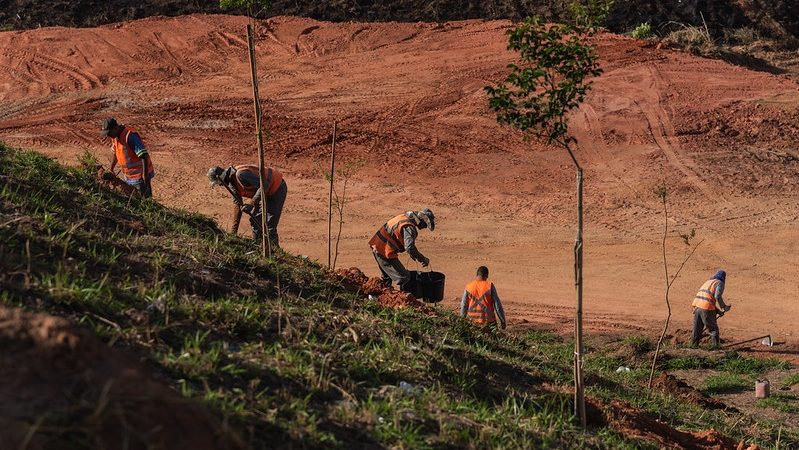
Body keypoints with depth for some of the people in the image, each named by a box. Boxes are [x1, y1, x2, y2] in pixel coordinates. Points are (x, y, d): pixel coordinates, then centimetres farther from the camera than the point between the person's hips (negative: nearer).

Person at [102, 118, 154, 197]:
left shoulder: (130, 136, -25)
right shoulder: (115, 136, 2)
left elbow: (144, 156, -27)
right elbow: (115, 153, 21)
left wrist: (146, 178, -29)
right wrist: (111, 170, 16)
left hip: (139, 176, -9)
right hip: (128, 177, 9)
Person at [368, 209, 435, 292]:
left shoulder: (404, 217, 8)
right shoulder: (409, 228, -22)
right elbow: (410, 248, -34)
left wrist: (412, 253, 22)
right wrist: (424, 259, -22)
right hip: (385, 253, -10)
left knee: (387, 277, 29)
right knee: (404, 279, -7)